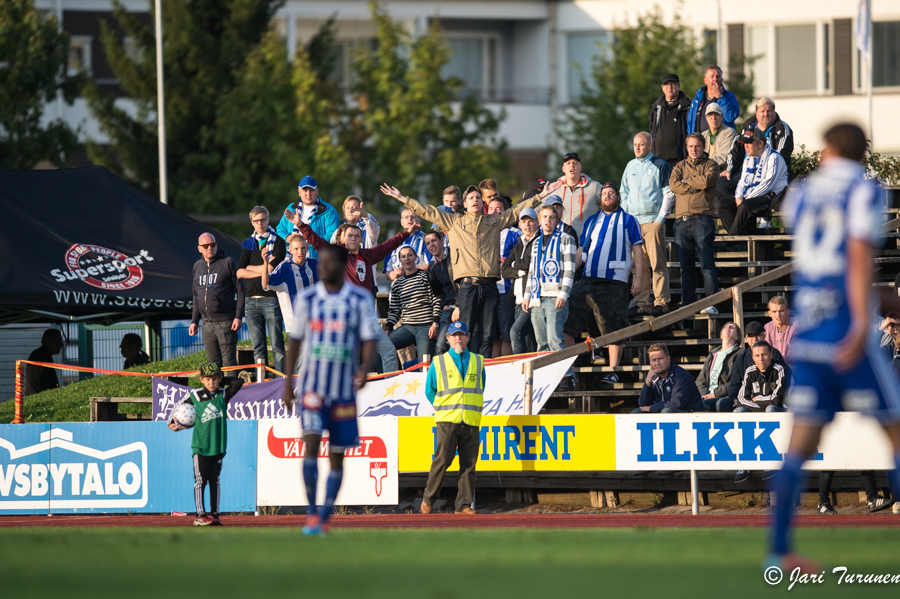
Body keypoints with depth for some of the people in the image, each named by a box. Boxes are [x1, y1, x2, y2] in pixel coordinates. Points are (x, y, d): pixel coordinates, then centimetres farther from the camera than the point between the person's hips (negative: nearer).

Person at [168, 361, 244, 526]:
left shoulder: (223, 395, 6)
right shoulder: (195, 396, 0)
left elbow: (239, 382, 2)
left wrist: (222, 380, 7)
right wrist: (172, 423, -7)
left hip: (218, 445, 3)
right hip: (200, 446, -3)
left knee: (215, 480, 8)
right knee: (200, 480, -4)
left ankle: (214, 514, 11)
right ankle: (200, 515, -4)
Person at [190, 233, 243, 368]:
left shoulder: (228, 263, -1)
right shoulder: (197, 266, 15)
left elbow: (240, 291, -3)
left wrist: (238, 316, -11)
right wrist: (194, 321, 16)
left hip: (225, 322, -5)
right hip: (207, 325, 5)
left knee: (229, 363, -7)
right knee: (212, 363, 6)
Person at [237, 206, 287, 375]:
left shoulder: (277, 242, 2)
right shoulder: (248, 244, 15)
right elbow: (239, 272, 3)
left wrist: (250, 268, 0)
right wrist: (261, 270, -8)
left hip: (271, 298, -5)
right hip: (251, 299, 5)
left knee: (277, 345, -7)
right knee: (258, 347, 6)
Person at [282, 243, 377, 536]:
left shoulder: (361, 300, -1)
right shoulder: (307, 299, 4)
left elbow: (369, 340, -3)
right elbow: (295, 340, 12)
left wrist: (365, 369, -22)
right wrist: (288, 382, 11)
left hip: (344, 390, 0)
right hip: (312, 387, 0)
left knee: (337, 456, 5)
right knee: (311, 442, -18)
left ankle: (325, 518, 16)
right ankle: (312, 515, -14)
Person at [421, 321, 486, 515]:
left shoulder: (478, 362, 15)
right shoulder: (438, 363, 8)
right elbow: (429, 391, 14)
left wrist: (470, 408, 12)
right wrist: (443, 408, 7)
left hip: (471, 421, 2)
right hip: (447, 421, -2)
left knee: (469, 464, -2)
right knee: (442, 460, -11)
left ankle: (464, 505, -1)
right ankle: (428, 499, 1)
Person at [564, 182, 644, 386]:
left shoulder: (628, 220, 6)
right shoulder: (592, 221, 17)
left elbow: (637, 250, 3)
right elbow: (582, 250, 19)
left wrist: (638, 278, -6)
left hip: (615, 282, -4)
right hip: (589, 280, 4)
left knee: (614, 328, -3)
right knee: (567, 322, -2)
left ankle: (613, 371, 2)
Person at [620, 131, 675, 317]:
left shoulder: (660, 166, 2)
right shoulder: (630, 166, 16)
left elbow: (669, 194, -1)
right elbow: (624, 194, 22)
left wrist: (661, 218, -7)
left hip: (653, 220, -5)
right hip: (633, 222, 5)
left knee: (657, 263, -8)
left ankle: (661, 302, -7)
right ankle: (642, 303, 3)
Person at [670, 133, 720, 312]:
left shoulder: (710, 165, 10)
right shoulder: (680, 166, 20)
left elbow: (706, 181, -9)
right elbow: (673, 184, 2)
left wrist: (686, 181, 4)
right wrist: (696, 186, -4)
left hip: (703, 218, -4)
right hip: (682, 220, 4)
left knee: (707, 263, -10)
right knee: (686, 267, 4)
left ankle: (712, 303, -12)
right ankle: (687, 305, 6)